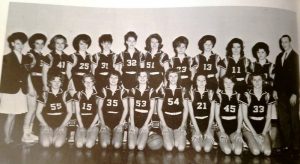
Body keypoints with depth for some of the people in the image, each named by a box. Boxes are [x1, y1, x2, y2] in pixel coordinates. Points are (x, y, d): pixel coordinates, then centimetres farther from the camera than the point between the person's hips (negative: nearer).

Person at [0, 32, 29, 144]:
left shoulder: (25, 59, 11)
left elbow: (26, 75, 10)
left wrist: (26, 89, 2)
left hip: (21, 91, 3)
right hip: (10, 90, -3)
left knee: (13, 116, 7)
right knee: (11, 116, -2)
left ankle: (9, 138, 16)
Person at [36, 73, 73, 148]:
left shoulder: (65, 95, 4)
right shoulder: (44, 95, 4)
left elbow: (69, 112, 5)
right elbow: (38, 113, 6)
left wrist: (62, 125, -5)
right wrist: (45, 125, -5)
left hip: (61, 124, 0)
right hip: (46, 124, 1)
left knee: (58, 144, -24)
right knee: (45, 144, -23)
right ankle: (50, 137, 9)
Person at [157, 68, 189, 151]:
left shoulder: (182, 90, 3)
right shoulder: (163, 91, -1)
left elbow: (186, 108, 5)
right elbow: (159, 109, 0)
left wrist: (183, 124, -4)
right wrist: (164, 125, -7)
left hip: (179, 122, 1)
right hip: (166, 122, -1)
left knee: (181, 148, -11)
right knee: (169, 148, -13)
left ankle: (177, 138, 20)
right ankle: (167, 138, 19)